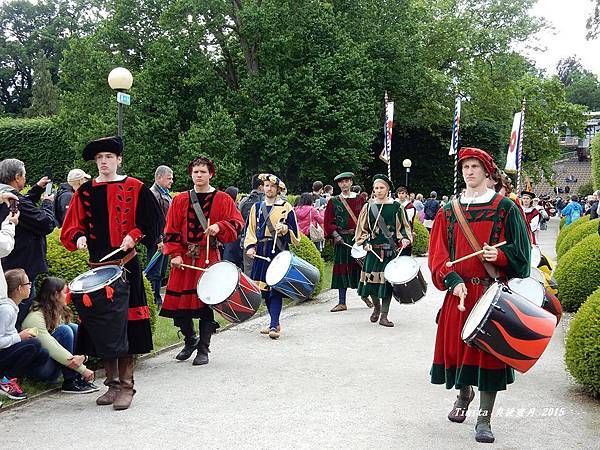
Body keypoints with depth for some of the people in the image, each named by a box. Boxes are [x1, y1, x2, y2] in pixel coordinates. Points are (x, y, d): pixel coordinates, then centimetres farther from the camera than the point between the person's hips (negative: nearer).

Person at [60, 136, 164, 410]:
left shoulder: (134, 189, 1)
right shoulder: (85, 191, 11)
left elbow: (154, 221, 3)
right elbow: (72, 226, 14)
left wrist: (134, 236, -12)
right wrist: (80, 237, -7)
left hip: (125, 266, -4)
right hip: (97, 265, 4)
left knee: (123, 324, -6)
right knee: (101, 325, 6)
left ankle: (126, 385, 2)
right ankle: (112, 382, 18)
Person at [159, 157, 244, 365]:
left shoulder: (222, 199, 5)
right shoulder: (180, 200, 9)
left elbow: (237, 223, 0)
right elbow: (171, 230, 7)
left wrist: (219, 226, -18)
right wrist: (175, 254, -5)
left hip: (209, 257, -2)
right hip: (184, 258, 2)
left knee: (206, 303, -4)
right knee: (179, 301, 2)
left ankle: (203, 349, 8)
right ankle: (190, 339, 27)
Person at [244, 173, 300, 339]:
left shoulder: (285, 207, 4)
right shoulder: (256, 207, 15)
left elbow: (295, 232, 3)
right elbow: (251, 230, 13)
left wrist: (284, 228, -16)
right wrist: (250, 247, -2)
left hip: (279, 251, -4)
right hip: (261, 252, 4)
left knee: (275, 288, -11)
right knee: (264, 288, 6)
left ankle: (274, 326, -13)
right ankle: (275, 322, 19)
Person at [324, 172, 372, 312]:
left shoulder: (359, 199, 9)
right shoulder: (334, 201, 6)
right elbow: (328, 221, 3)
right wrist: (335, 235, -9)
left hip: (358, 237, 0)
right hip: (342, 239, 0)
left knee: (361, 266, 1)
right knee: (342, 268, 1)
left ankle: (365, 295, 24)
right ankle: (342, 302, 7)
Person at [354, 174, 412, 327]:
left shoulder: (396, 206, 4)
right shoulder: (368, 207, 7)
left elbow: (404, 227, 10)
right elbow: (362, 229, 12)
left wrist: (404, 239, -7)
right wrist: (365, 242, -2)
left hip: (391, 250, -1)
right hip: (373, 250, 1)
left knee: (388, 281, -4)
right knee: (372, 279, 0)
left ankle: (384, 315, 4)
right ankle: (376, 307, 28)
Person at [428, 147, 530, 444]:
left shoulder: (505, 207, 1)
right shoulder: (449, 211, 9)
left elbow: (520, 250, 2)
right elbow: (438, 253, 6)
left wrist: (499, 256, -18)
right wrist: (453, 281, -8)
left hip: (492, 290, -3)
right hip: (459, 289, 3)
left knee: (488, 348, -4)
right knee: (457, 343, 7)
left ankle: (484, 419, 4)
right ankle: (464, 394, 36)